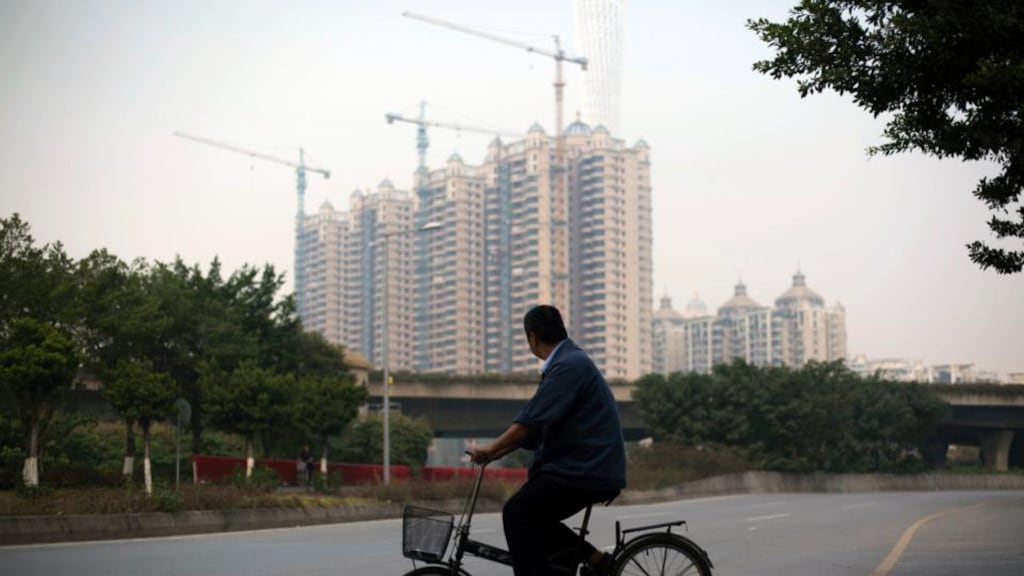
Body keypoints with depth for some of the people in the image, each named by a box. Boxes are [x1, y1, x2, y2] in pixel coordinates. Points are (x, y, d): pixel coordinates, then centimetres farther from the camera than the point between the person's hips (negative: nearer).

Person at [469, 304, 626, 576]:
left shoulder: (569, 365, -14)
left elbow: (533, 420, -22)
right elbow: (537, 428, 19)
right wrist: (495, 451, 15)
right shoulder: (569, 361, 18)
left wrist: (492, 449, -17)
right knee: (532, 515, 14)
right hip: (591, 467, 10)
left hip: (586, 470, -10)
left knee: (517, 512, -13)